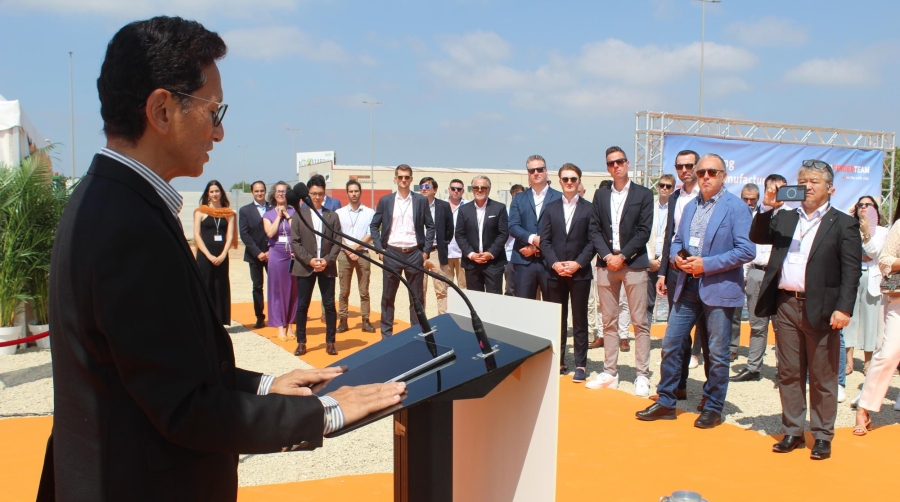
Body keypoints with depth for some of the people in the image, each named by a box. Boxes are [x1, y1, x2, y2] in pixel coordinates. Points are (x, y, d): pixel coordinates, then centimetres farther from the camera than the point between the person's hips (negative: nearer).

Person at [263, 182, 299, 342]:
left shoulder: (294, 212, 7)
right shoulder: (268, 214, 6)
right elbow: (270, 233, -10)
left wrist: (287, 215, -6)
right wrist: (278, 216, -4)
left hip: (293, 254, 1)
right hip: (276, 254, -1)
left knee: (292, 289, 4)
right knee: (277, 289, 1)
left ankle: (289, 325, 13)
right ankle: (280, 326, 7)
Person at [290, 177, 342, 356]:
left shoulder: (332, 216, 7)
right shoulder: (299, 215, 4)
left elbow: (337, 242, 3)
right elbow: (294, 242, -2)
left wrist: (327, 260, -12)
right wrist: (309, 260, -14)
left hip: (327, 267, 1)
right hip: (304, 267, -1)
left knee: (329, 305, 1)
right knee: (302, 305, 3)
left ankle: (330, 342, 10)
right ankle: (301, 342, 12)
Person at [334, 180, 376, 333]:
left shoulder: (369, 212, 3)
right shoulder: (339, 213, 5)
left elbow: (371, 234, -1)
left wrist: (355, 247, -10)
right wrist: (349, 252, -8)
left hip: (363, 254, 0)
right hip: (344, 254, 1)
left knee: (364, 291, 3)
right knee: (344, 291, 3)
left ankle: (366, 321, 6)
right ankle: (343, 321, 8)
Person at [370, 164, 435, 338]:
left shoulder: (421, 200, 3)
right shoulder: (385, 200, 4)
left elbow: (430, 226, 5)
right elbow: (374, 226, 8)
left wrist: (426, 251, -2)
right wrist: (379, 249, -1)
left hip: (414, 254, 0)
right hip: (391, 254, 0)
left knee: (417, 296, 5)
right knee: (388, 296, 6)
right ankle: (386, 333, 16)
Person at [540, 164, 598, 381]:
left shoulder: (589, 208, 3)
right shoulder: (551, 208, 10)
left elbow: (593, 240, -3)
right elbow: (544, 240, 3)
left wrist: (578, 263, -15)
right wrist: (555, 263, -11)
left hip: (580, 272, -2)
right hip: (555, 272, 2)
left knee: (579, 320, 3)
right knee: (557, 319, 7)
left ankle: (580, 365, 9)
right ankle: (559, 362, 14)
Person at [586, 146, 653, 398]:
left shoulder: (643, 194, 3)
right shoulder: (600, 195, 12)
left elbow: (644, 231, -4)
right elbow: (595, 231, 6)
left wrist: (622, 256, -12)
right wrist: (607, 256, -8)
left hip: (634, 263, -3)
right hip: (606, 263, 3)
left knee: (640, 322, -2)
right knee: (609, 321, 7)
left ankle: (642, 375, 3)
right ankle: (610, 372, 13)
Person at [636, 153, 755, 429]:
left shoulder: (735, 207, -7)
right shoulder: (690, 207, 15)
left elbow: (746, 250, -14)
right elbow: (677, 241, 19)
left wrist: (707, 264, -18)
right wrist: (676, 257, -4)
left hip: (719, 288, -6)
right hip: (687, 287, 6)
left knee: (717, 353, 5)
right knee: (671, 344, 7)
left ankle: (713, 408, 20)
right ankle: (665, 402, 19)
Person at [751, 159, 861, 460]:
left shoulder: (843, 224, 1)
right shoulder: (784, 218, 15)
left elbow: (852, 271, -5)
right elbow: (757, 237, 5)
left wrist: (844, 308, -15)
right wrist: (768, 208, -6)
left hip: (821, 309, -4)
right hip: (786, 304, 4)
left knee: (822, 377, 5)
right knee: (789, 373, 10)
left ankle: (822, 436, 16)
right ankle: (793, 432, 21)